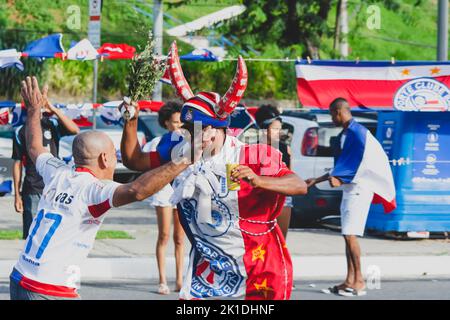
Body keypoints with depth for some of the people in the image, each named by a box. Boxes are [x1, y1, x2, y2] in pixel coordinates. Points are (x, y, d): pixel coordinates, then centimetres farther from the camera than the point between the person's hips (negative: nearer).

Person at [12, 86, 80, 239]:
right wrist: (17, 195, 2)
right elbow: (18, 164, 5)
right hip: (32, 191, 0)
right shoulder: (21, 131, 2)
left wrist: (54, 109, -21)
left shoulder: (53, 124, 2)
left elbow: (75, 130, -17)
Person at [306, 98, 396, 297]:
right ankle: (350, 280, 10)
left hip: (358, 189, -9)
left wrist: (340, 180, -18)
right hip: (348, 189, 9)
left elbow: (361, 163, -18)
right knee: (348, 235, 8)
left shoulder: (357, 132, -13)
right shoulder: (343, 135, 16)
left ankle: (359, 281, -9)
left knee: (350, 234, -12)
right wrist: (317, 180, 27)